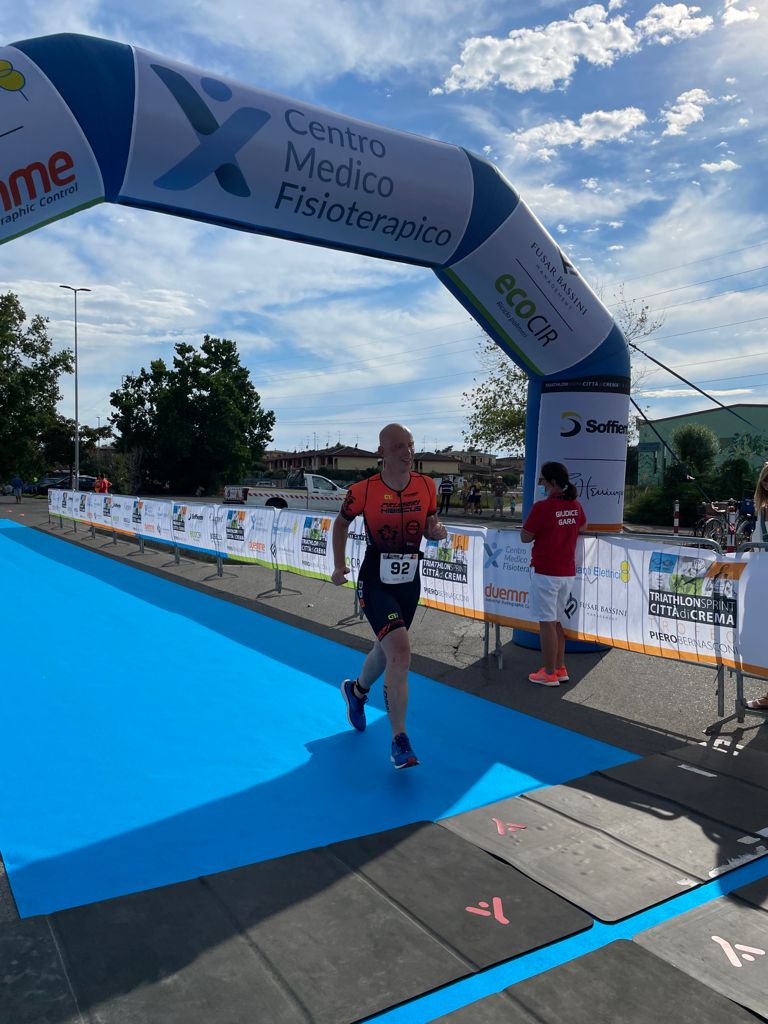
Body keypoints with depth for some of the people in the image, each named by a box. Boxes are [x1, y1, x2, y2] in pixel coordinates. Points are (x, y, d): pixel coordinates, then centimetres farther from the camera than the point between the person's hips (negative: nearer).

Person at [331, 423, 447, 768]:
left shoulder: (426, 486, -4)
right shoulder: (363, 491, -14)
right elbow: (341, 523, 5)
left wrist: (436, 530, -14)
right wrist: (339, 566, 2)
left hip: (409, 583, 5)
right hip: (375, 583, -5)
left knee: (387, 649, 21)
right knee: (400, 650, -21)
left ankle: (357, 690, 55)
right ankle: (399, 741, -8)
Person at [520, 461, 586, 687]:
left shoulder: (542, 507, -17)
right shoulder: (575, 506, 5)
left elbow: (525, 537, -12)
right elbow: (582, 527, 25)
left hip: (546, 572, -7)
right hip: (568, 572, 7)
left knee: (547, 623, -1)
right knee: (557, 621, 17)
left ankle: (549, 674, 5)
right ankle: (560, 668, 24)